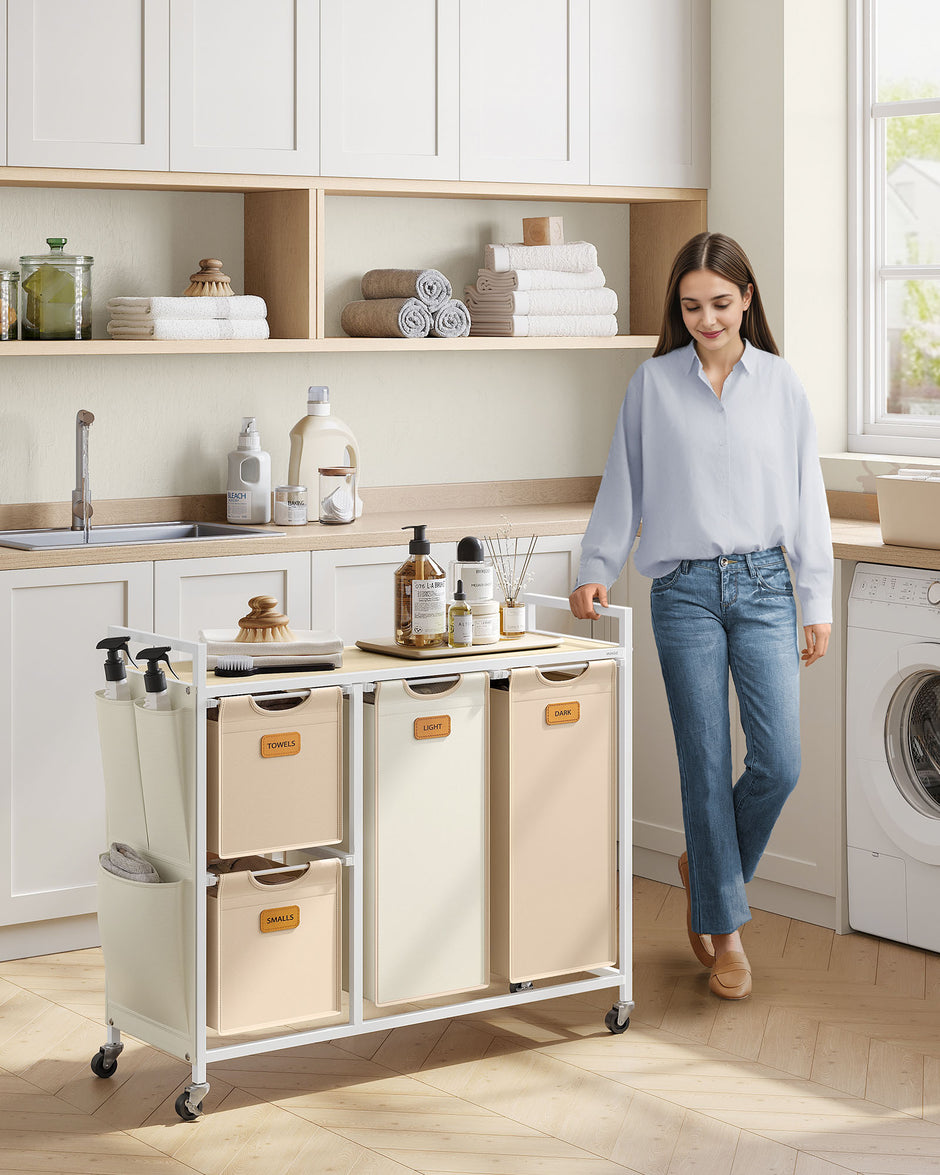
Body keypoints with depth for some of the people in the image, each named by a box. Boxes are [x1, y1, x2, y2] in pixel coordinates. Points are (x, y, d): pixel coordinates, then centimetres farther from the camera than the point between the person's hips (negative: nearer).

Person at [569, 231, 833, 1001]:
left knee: (779, 764, -6)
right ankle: (725, 931, 13)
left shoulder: (780, 382, 5)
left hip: (763, 584, 1)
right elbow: (624, 487, 8)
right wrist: (596, 571, -1)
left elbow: (806, 495, 7)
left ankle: (707, 871, 22)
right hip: (685, 591, -1)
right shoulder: (653, 384, 3)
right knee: (707, 768, 0)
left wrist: (817, 603, 5)